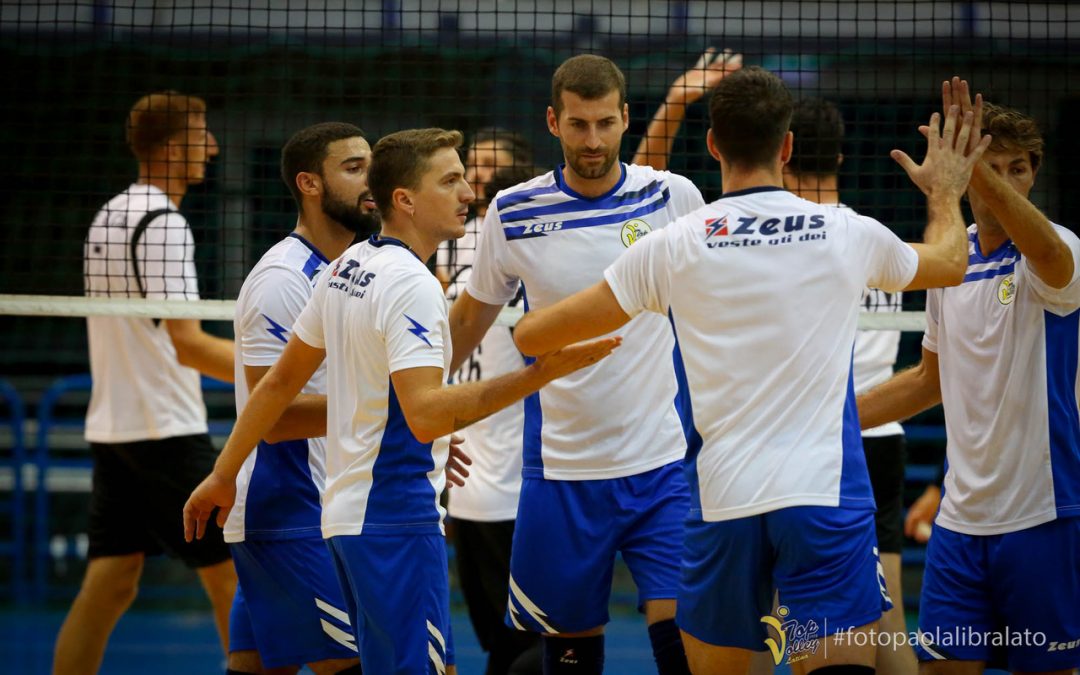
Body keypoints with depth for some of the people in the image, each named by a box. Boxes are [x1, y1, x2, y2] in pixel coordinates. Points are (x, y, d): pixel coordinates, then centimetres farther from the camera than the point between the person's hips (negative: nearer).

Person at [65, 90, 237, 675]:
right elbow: (187, 346, -21)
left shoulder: (109, 216, 14)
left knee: (110, 584, 8)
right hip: (166, 430, -9)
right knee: (231, 576, -3)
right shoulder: (161, 222, -15)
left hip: (111, 427, 9)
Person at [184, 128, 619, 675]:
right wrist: (539, 374, -31)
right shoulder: (412, 284, -16)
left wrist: (224, 474, 24)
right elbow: (425, 415, -28)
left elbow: (280, 381, 17)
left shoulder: (347, 266, 11)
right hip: (396, 521, -10)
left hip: (347, 513, 10)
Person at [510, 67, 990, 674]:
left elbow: (533, 335, 7)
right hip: (827, 498, -1)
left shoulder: (674, 246, 0)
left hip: (724, 503, 1)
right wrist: (947, 192, 47)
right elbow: (949, 262, 27)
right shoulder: (849, 235, 3)